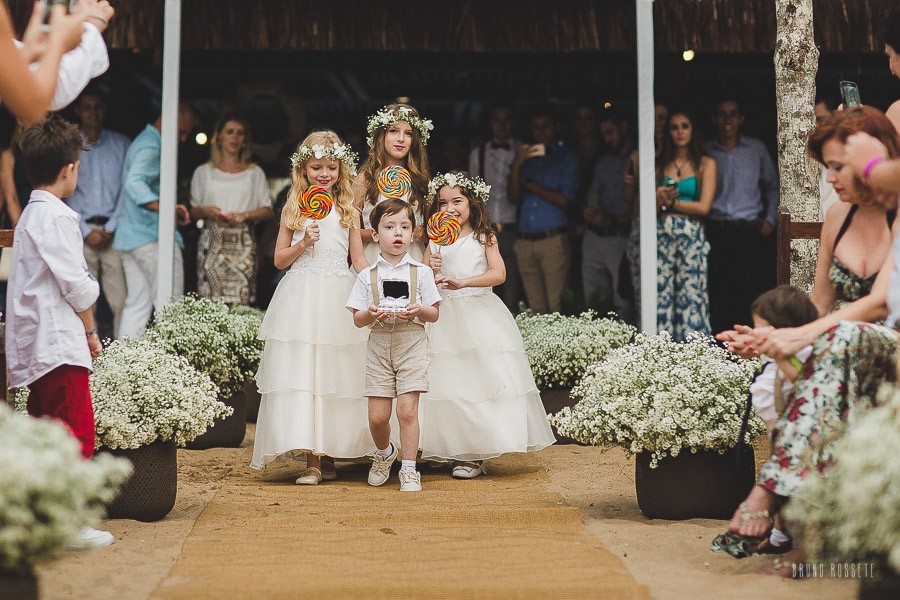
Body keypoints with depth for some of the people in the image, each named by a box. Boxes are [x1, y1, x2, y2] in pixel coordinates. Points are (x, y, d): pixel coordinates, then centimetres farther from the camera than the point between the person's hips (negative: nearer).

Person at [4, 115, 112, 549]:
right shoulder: (56, 216, -12)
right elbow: (76, 285, -15)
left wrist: (81, 330, 16)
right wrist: (91, 330, 0)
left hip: (35, 346, 10)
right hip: (60, 342, -10)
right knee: (76, 432, -8)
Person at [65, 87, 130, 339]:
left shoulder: (122, 144, 10)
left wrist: (111, 228, -5)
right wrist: (86, 231, -4)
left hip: (115, 232, 0)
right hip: (82, 231, 0)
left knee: (121, 300, -8)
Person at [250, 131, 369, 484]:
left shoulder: (348, 211, 9)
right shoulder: (293, 209, 7)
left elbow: (359, 260, 10)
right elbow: (279, 259, 7)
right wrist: (303, 244, -9)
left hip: (339, 299, 1)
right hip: (300, 299, -1)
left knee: (335, 373, 2)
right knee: (301, 373, -7)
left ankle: (328, 455, 13)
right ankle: (312, 460, -6)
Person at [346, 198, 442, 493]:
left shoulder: (420, 272, 4)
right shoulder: (367, 275, 6)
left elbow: (434, 314, 5)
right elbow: (357, 319, 6)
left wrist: (419, 311, -16)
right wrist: (371, 314, -16)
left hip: (412, 342, -1)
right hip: (379, 344, 1)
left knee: (407, 410, -10)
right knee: (377, 415, 0)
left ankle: (408, 469, 4)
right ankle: (384, 453, 31)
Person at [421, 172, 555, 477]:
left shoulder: (484, 238, 1)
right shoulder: (434, 241, 9)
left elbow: (498, 273, -11)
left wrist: (463, 282, -22)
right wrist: (430, 270, -12)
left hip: (479, 313, -3)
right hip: (445, 318, 3)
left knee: (483, 381, -7)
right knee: (448, 381, 1)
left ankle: (476, 455, -1)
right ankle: (458, 450, 10)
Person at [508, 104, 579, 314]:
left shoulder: (567, 158, 9)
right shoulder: (526, 158, 20)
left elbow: (563, 200, -3)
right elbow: (515, 199, 10)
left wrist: (528, 184, 2)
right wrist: (516, 167, -3)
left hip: (553, 240, -4)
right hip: (525, 240, 4)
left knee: (555, 307, -8)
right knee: (535, 308, 2)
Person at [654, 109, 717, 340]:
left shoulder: (706, 163, 5)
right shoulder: (660, 163, 14)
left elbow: (704, 207, -4)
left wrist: (670, 202, -1)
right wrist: (659, 198, -11)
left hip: (691, 236, -3)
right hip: (661, 235, 3)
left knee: (690, 296, -7)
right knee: (661, 294, -2)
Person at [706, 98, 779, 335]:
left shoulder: (757, 149, 8)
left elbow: (772, 186, 15)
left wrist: (770, 219, 6)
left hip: (751, 232, 0)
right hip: (717, 232, 0)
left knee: (753, 292, -4)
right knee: (720, 294, -1)